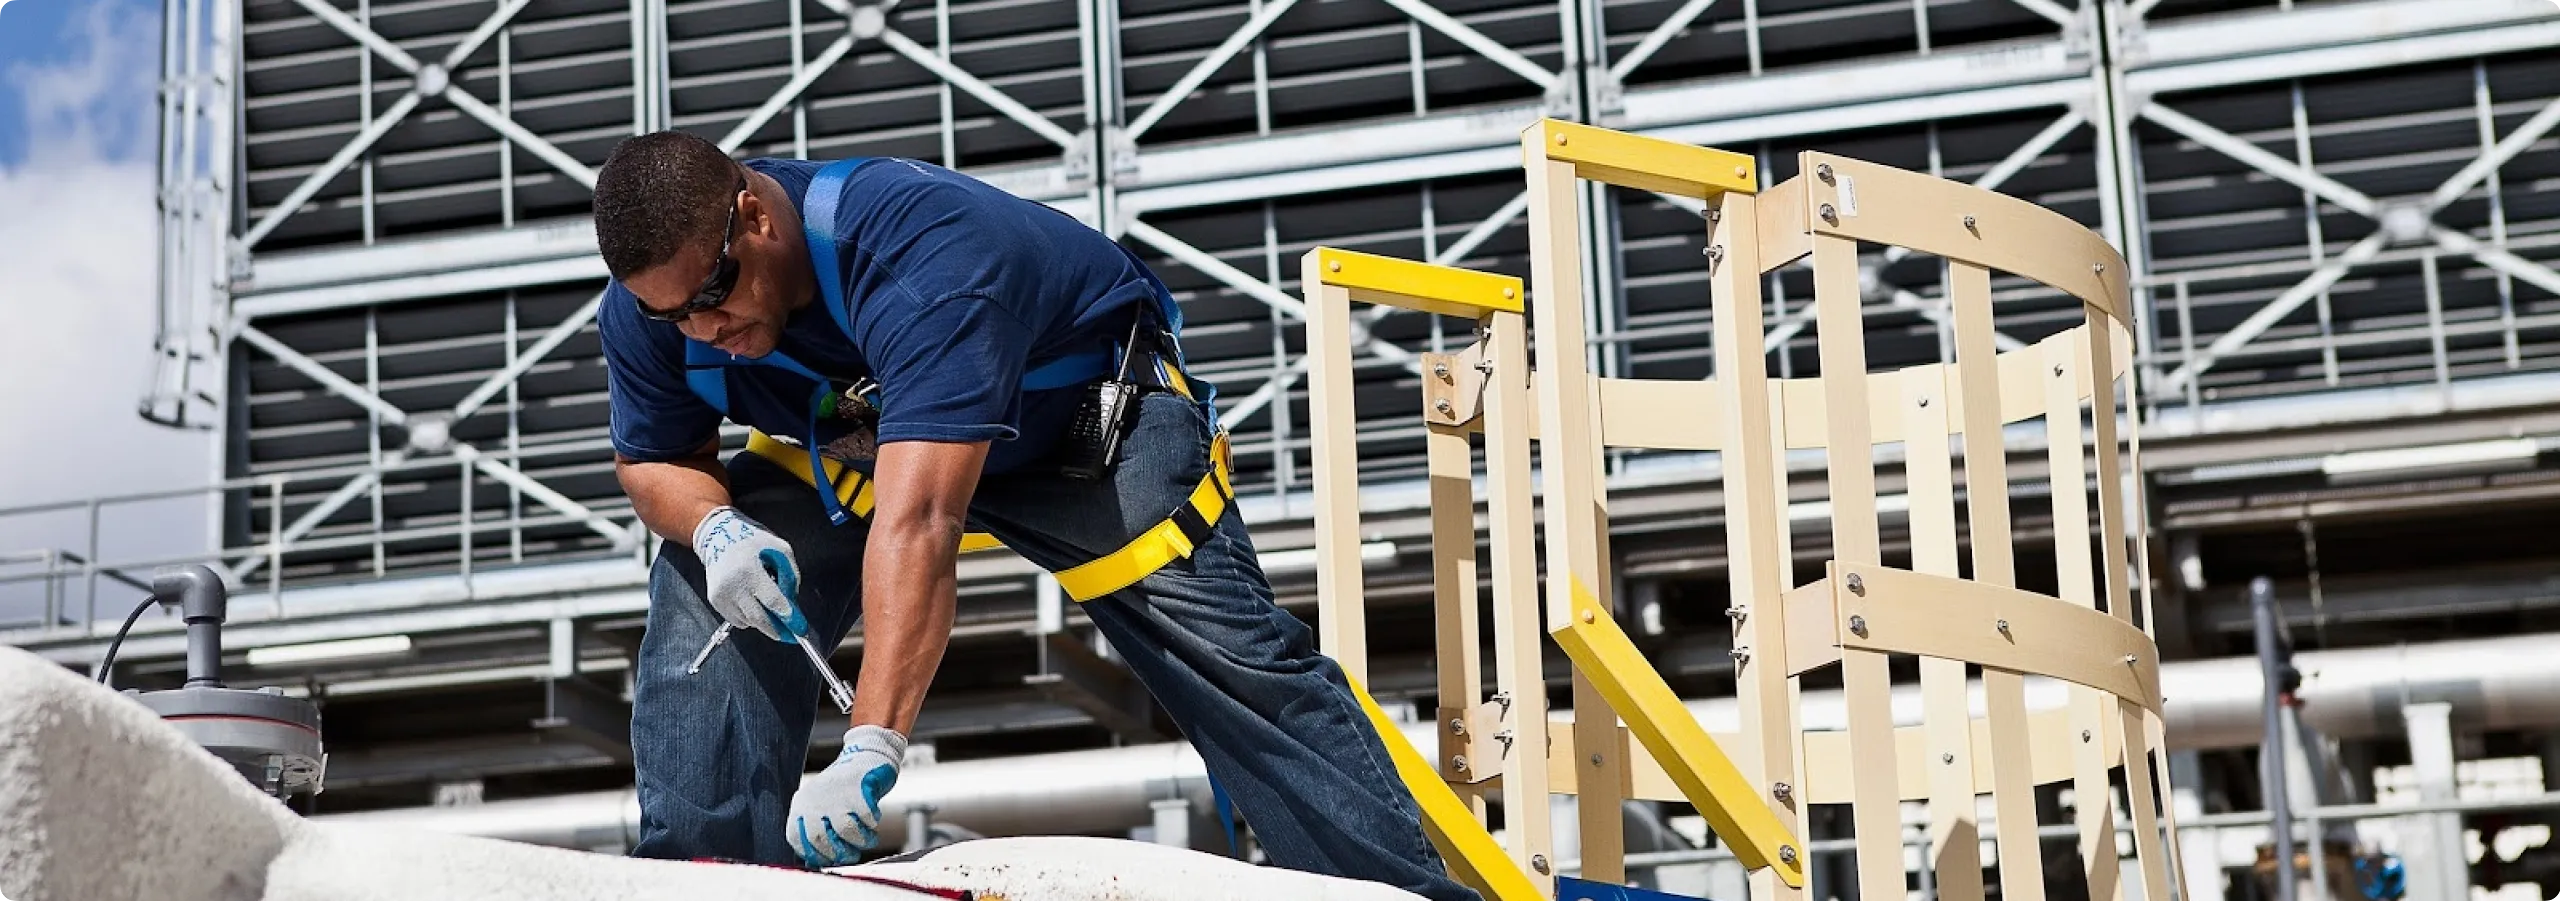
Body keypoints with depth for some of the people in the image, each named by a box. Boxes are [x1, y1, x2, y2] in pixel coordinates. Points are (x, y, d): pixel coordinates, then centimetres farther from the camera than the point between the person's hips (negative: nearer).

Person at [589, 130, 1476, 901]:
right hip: (858, 436, 6)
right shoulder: (646, 308, -22)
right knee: (707, 593, -14)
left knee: (1225, 652, -16)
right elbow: (653, 458, -3)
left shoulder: (921, 255, -44)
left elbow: (917, 523, -54)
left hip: (1086, 413, -6)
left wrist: (868, 749, -62)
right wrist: (713, 528, -29)